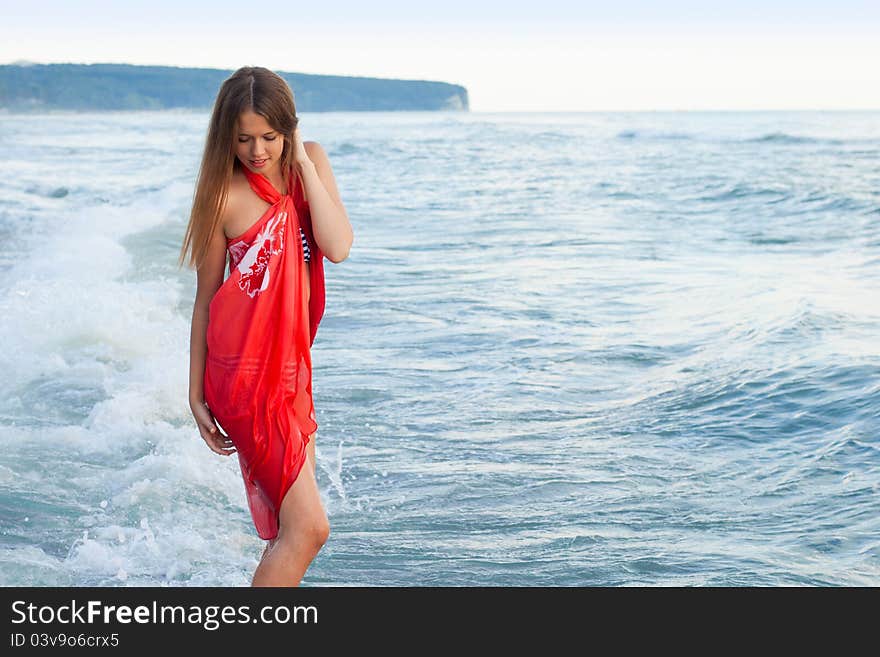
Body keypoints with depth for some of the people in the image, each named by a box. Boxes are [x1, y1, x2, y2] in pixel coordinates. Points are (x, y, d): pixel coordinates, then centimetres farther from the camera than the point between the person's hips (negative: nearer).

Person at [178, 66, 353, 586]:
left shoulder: (310, 162, 6)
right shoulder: (226, 195, -8)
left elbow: (338, 247, -8)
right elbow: (206, 298, -2)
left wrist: (303, 163, -10)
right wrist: (196, 394, 1)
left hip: (292, 365, 7)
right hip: (244, 372, -6)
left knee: (292, 525, 12)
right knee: (308, 526, -10)